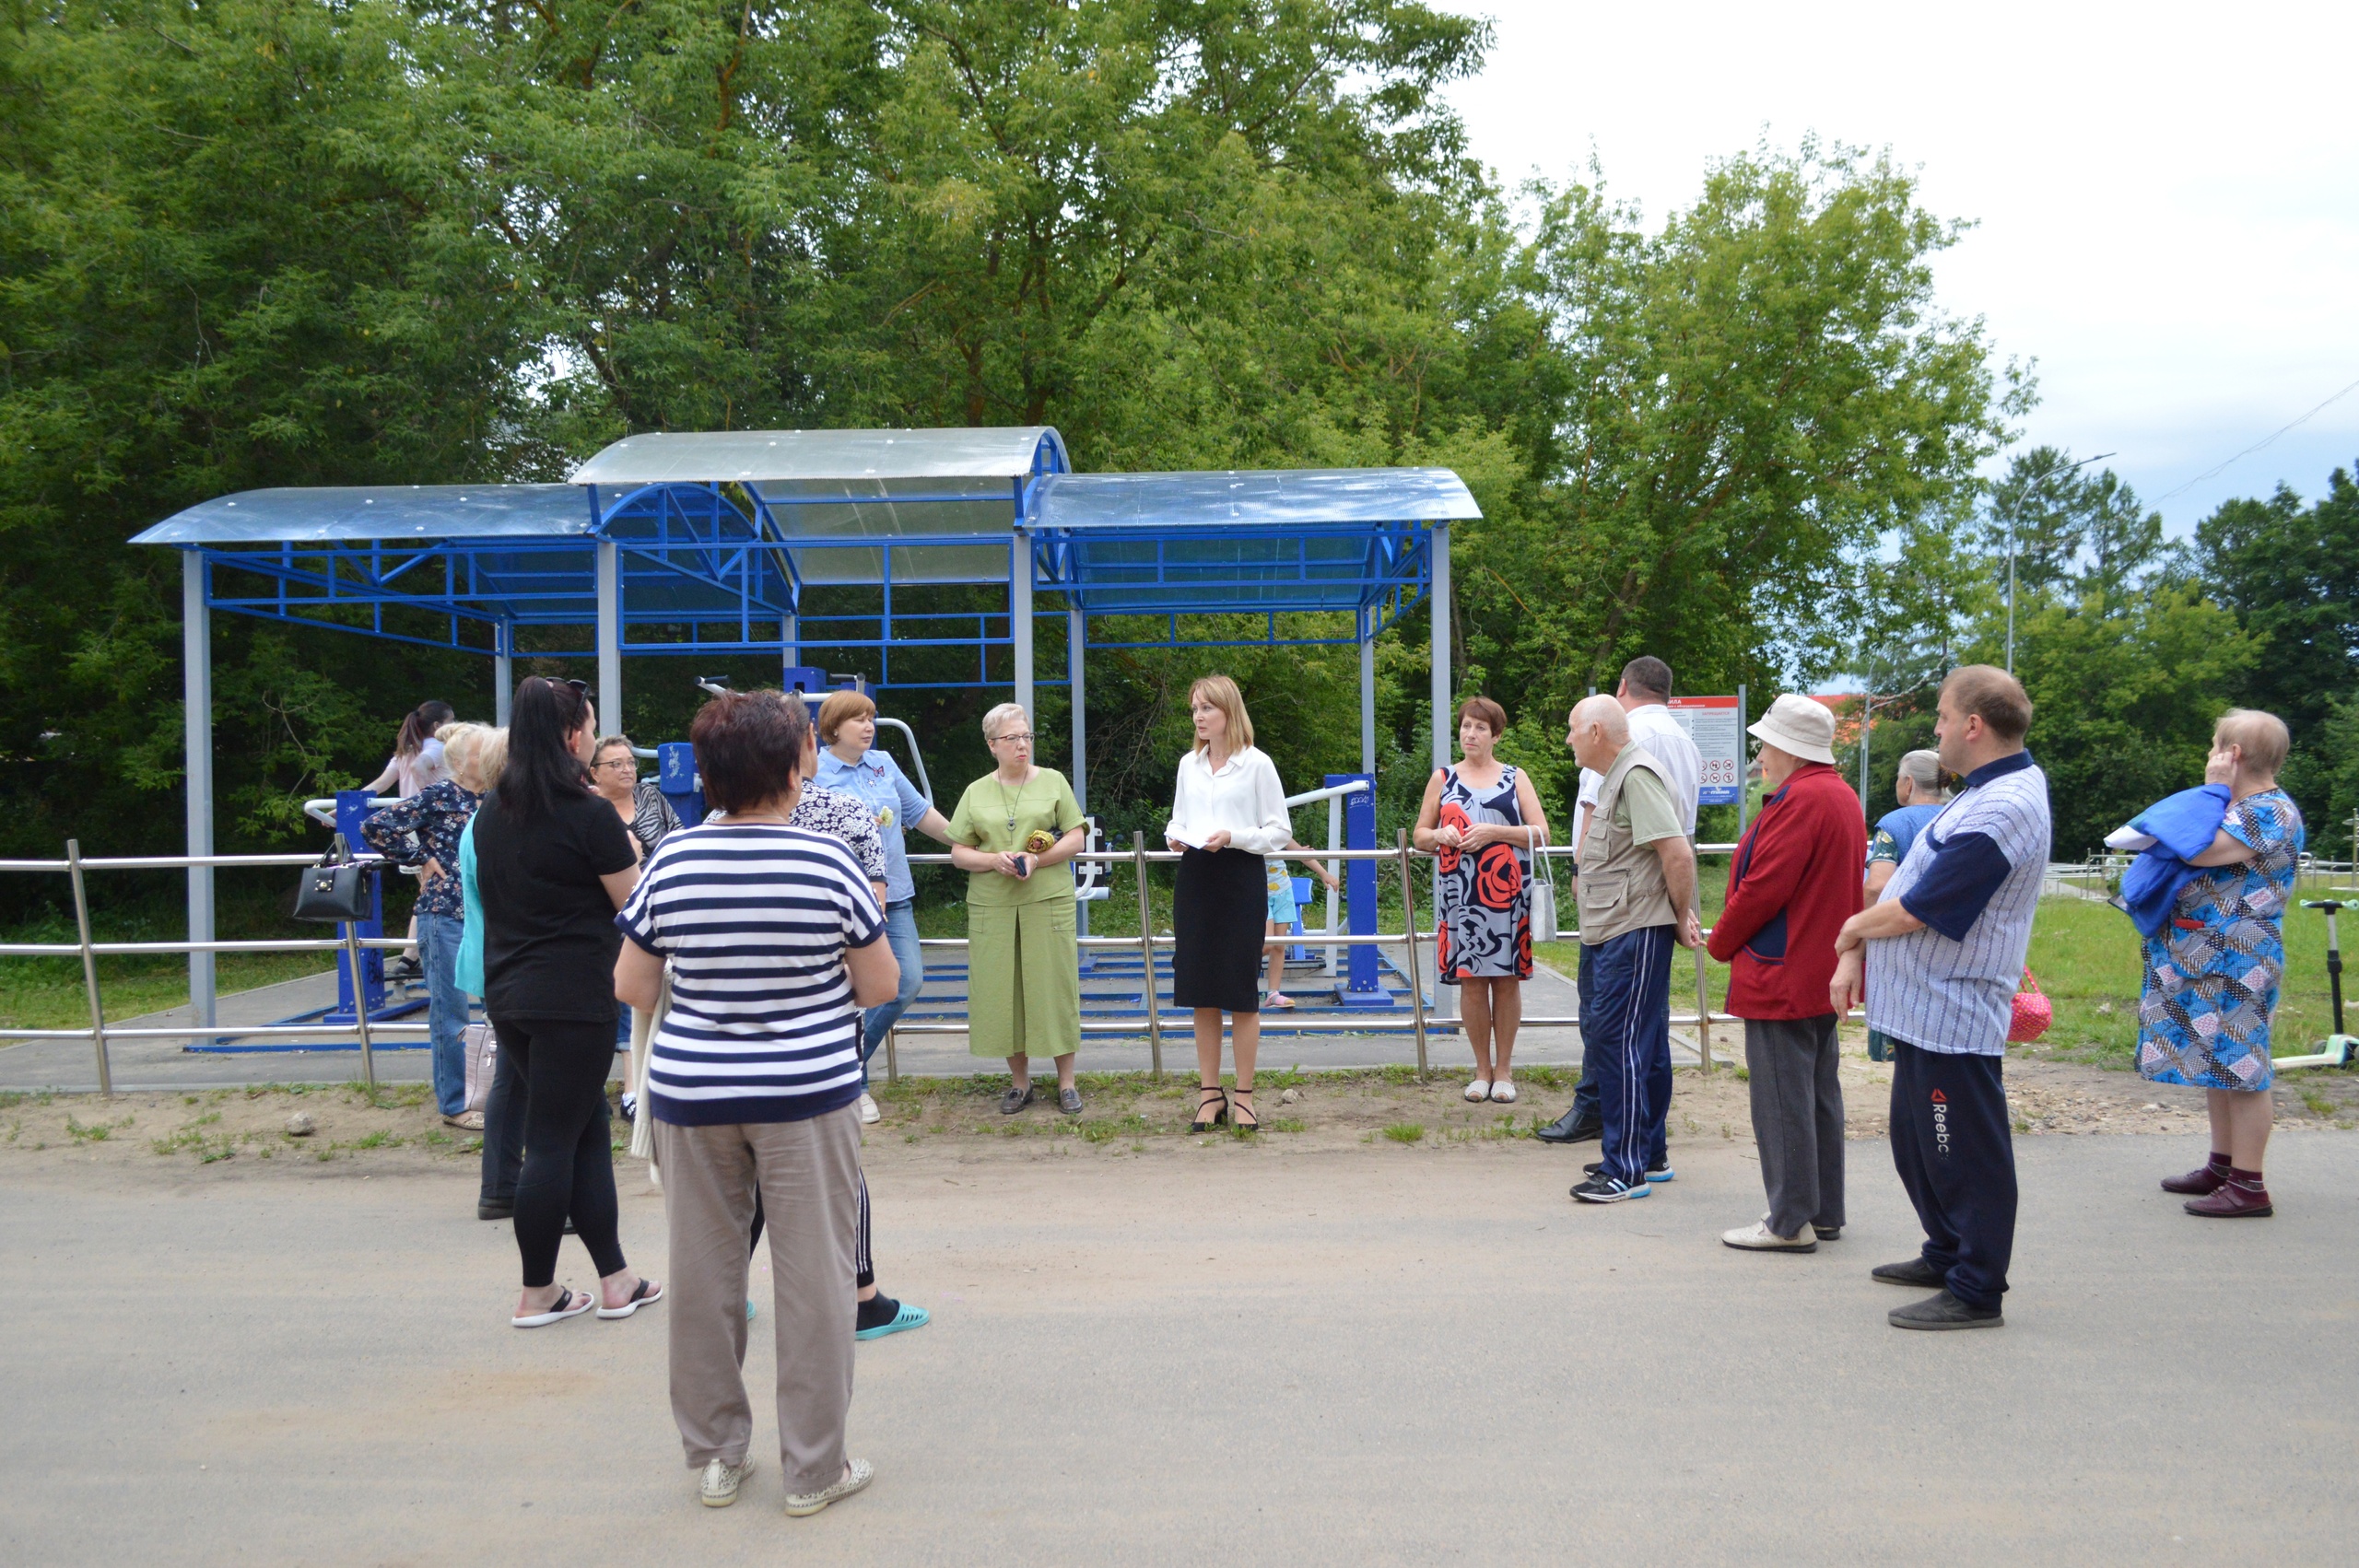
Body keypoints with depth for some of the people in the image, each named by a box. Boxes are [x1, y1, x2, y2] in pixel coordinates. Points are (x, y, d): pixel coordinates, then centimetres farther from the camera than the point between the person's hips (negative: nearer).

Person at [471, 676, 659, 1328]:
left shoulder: (491, 810, 8)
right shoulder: (588, 814, -14)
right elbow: (635, 904, -7)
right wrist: (628, 854, 11)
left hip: (507, 996, 7)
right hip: (573, 998, -7)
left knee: (586, 1129, 14)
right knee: (555, 1143, 2)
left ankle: (615, 1279, 19)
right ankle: (537, 1294, 11)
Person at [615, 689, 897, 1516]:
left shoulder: (670, 863, -4)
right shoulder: (829, 862, -12)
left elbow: (631, 989, 4)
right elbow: (879, 987, -4)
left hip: (691, 1094, 3)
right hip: (806, 1094, -2)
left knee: (705, 1271, 13)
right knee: (812, 1275, 6)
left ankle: (714, 1456, 25)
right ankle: (813, 1469, 14)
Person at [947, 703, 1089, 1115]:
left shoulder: (1053, 782, 7)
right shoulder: (976, 792, 11)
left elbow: (1075, 839, 2)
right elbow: (958, 853, 7)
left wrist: (1036, 860, -13)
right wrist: (995, 860, -11)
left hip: (1048, 901, -2)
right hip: (992, 906, 2)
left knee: (1054, 986, 0)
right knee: (1001, 991, 3)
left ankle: (1066, 1082, 9)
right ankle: (1020, 1082, 16)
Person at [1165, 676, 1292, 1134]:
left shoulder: (1257, 764, -3)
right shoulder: (1189, 764, 12)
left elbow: (1281, 831, -3)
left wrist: (1234, 837, -17)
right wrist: (1175, 836, -3)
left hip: (1242, 880, -4)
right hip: (1195, 880, 5)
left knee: (1241, 992, 0)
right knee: (1201, 992, 5)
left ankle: (1244, 1096, 8)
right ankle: (1209, 1092, 14)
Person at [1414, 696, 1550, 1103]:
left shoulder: (1515, 778, 9)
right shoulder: (1443, 779, 12)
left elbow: (1541, 833, 1)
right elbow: (1419, 835, 13)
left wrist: (1495, 832, -12)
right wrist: (1440, 835, -10)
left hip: (1507, 893, -1)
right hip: (1462, 894, 1)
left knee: (1507, 979, 2)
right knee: (1471, 981, 0)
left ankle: (1504, 1069, 12)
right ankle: (1481, 1069, 12)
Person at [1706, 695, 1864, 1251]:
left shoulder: (1800, 800, -18)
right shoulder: (1841, 796, 15)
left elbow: (1762, 889, -21)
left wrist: (1721, 942, -6)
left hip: (1782, 978, -11)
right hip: (1823, 975, 11)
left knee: (1782, 1102, -4)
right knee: (1819, 1096, 15)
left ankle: (1790, 1222, 1)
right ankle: (1824, 1212, 23)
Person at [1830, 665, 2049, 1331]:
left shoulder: (2002, 812, -24)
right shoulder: (1992, 790, 11)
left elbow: (1913, 911, -21)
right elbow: (1910, 881, 13)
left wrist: (1854, 928, -1)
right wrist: (1857, 952, 7)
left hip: (1951, 1017, -11)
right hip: (1924, 1007, 11)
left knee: (1965, 1157, 1)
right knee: (1918, 1142, 22)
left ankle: (1975, 1292, 12)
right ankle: (1947, 1255, 37)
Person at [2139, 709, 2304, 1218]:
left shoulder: (2273, 812, -16)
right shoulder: (2243, 807, 15)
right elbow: (2193, 849, 21)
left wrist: (2214, 789, -14)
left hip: (2237, 960, -10)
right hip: (2209, 958, 10)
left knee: (2238, 1066, -6)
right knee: (2216, 1063, 16)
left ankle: (2249, 1186, -2)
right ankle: (2222, 1166, 26)